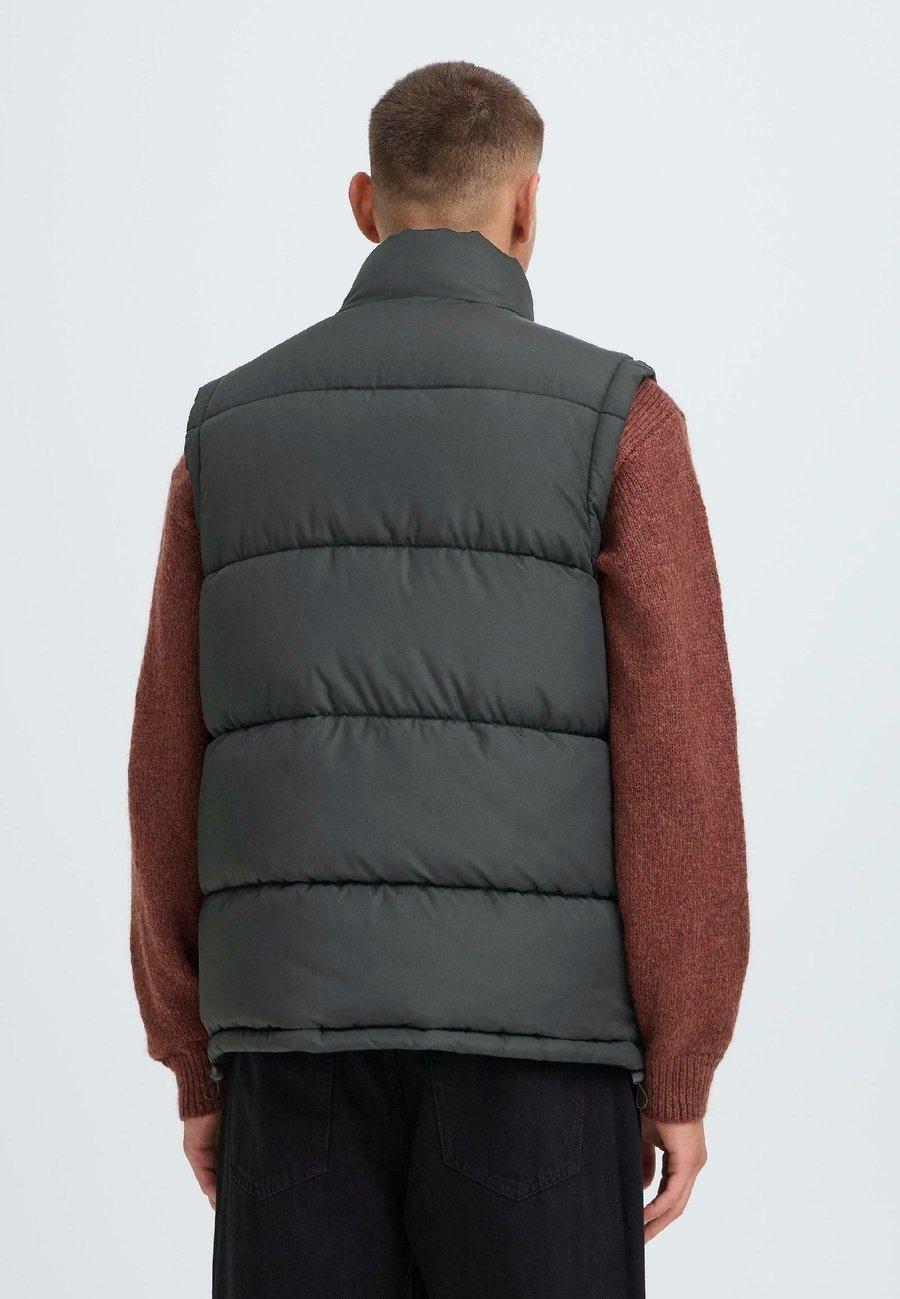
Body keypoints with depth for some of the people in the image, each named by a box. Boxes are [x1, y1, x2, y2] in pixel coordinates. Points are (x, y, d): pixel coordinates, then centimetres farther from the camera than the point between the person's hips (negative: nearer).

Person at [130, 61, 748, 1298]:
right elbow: (678, 759, -9)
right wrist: (683, 1078, -3)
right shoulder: (613, 417, -3)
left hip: (305, 1017, 3)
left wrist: (196, 1067, 14)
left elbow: (174, 764, 8)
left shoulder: (233, 426, 9)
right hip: (526, 1030, -3)